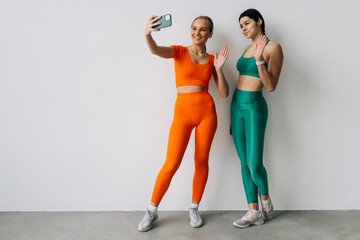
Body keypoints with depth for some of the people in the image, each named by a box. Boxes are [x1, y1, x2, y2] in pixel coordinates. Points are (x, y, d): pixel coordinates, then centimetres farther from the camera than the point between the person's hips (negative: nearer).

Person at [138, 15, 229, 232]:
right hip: (183, 112, -3)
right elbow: (156, 50, -18)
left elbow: (224, 93, 8)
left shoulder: (212, 60, 11)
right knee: (172, 164, -7)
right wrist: (148, 34, -39)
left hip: (207, 110, 3)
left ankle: (194, 209, 24)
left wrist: (219, 68, -5)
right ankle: (152, 211, 9)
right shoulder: (180, 52, 5)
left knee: (202, 161, 6)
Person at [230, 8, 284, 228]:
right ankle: (254, 212, 13)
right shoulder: (247, 50, 15)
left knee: (255, 164, -10)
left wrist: (259, 60, -24)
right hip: (237, 105, 7)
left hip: (255, 107, -7)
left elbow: (271, 86, -13)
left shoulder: (273, 47, -7)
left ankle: (266, 199, 21)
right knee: (244, 163, 5)